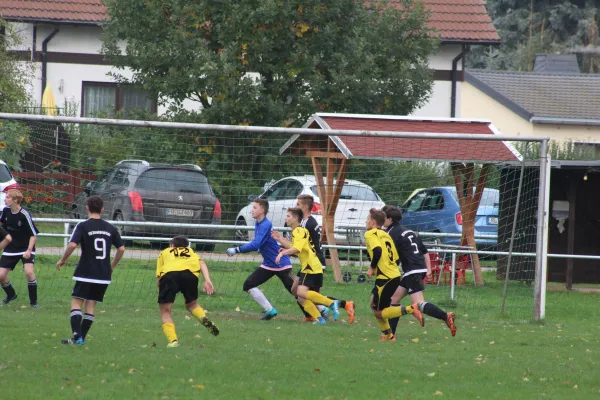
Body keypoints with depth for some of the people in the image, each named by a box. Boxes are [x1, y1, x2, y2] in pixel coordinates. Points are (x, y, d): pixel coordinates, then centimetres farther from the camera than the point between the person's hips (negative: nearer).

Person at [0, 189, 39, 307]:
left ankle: (33, 301, -8)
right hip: (10, 248, 5)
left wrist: (29, 250, -25)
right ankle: (11, 294, 30)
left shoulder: (24, 215, -20)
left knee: (29, 272, -25)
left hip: (25, 249, -5)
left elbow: (33, 234, -16)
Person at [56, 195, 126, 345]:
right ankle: (82, 337, 9)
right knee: (91, 304, 11)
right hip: (104, 275, 5)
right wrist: (112, 265, 24)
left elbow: (72, 244, -19)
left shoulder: (83, 226, -8)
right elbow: (121, 248, 10)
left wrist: (62, 260, -4)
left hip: (86, 272, -5)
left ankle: (77, 336, -16)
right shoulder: (110, 228, 7)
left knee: (76, 303, 0)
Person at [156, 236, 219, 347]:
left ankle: (173, 340, -9)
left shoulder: (164, 253, 36)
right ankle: (204, 319, -2)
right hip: (190, 272, 2)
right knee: (191, 304, 27)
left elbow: (158, 277, 22)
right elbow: (201, 263, 18)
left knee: (165, 311, 10)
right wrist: (207, 280, 6)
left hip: (168, 273, -2)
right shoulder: (191, 252, 39)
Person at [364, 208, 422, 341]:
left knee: (378, 313, -1)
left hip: (385, 278, -9)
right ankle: (388, 334, 20)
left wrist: (372, 268, -12)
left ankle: (409, 309, -16)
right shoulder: (385, 235, 19)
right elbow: (396, 259, 16)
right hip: (395, 275, 9)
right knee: (374, 303, 22)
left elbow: (377, 251, -24)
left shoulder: (370, 234, -5)